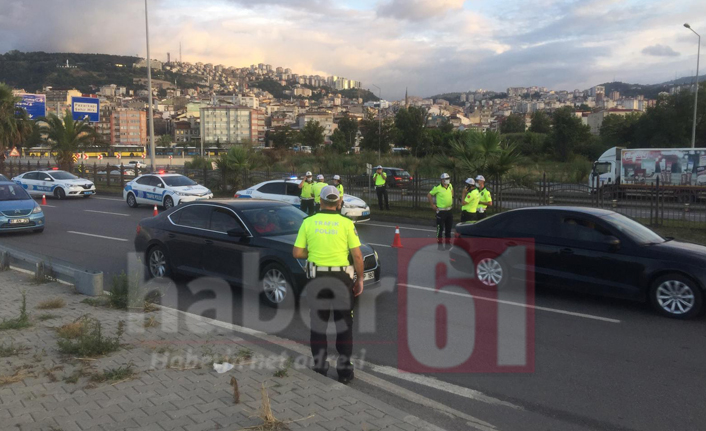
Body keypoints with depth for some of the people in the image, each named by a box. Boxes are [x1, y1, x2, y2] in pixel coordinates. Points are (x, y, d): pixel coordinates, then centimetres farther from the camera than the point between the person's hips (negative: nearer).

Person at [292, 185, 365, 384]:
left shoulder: (308, 222, -3)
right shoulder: (346, 223, -7)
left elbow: (297, 253, -3)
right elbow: (357, 256, -8)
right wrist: (360, 279, 4)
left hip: (317, 278, 1)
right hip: (341, 278, -1)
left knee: (318, 324, 14)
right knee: (344, 325, 10)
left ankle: (319, 367, 20)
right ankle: (344, 369, 15)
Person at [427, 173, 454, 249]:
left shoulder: (450, 186, 4)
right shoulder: (438, 188, -14)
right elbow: (429, 195, -8)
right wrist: (432, 205, -8)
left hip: (449, 210, 6)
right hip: (441, 211, -6)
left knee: (449, 228, 13)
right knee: (440, 228, -2)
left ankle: (448, 243, 24)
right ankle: (439, 244, 6)